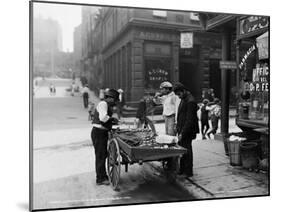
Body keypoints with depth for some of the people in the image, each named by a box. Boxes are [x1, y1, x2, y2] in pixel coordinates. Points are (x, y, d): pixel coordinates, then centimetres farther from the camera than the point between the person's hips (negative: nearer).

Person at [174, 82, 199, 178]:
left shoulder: (190, 102, -19)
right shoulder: (183, 99, 12)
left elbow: (189, 120, -21)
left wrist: (182, 133, -21)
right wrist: (178, 128, 14)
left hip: (187, 132, -9)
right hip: (181, 130, 9)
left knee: (186, 151, 0)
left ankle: (188, 172, 12)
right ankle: (182, 169, 24)